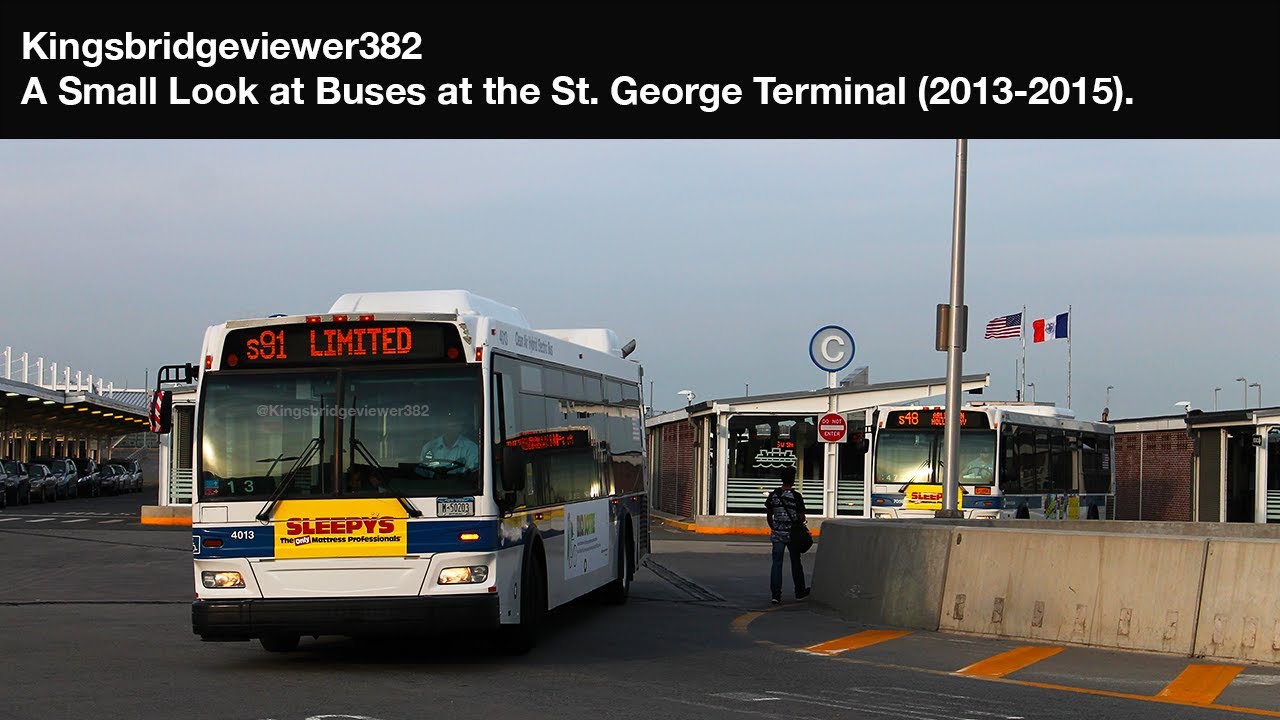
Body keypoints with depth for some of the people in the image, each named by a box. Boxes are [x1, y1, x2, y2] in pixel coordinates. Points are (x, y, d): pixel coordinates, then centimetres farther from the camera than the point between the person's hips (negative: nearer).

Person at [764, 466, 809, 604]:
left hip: (777, 534, 2)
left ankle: (776, 594, -5)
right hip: (793, 534, -2)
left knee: (777, 563, 2)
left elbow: (769, 515, 8)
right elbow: (802, 518, -11)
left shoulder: (773, 495, 0)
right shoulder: (796, 496, -12)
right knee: (795, 562, 13)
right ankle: (800, 592, 25)